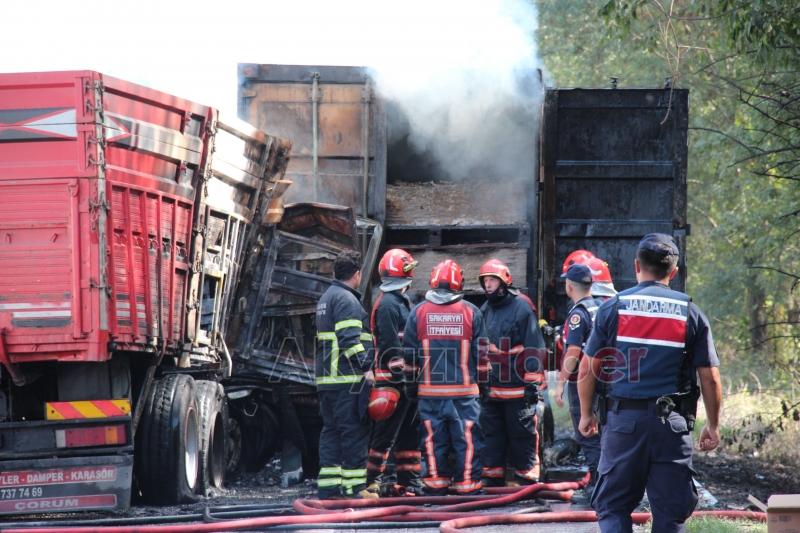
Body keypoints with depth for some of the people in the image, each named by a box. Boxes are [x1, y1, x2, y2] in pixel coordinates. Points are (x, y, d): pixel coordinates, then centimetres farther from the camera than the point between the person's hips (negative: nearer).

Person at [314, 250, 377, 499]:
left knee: (331, 431, 10)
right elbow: (349, 339, -20)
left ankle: (328, 486, 8)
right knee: (354, 432, -7)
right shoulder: (346, 300, -11)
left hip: (326, 378, 10)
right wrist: (366, 367, -21)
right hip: (347, 379, -10)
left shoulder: (326, 298, 21)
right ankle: (354, 487, -9)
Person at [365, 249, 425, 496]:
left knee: (409, 432, 12)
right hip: (393, 381, -10)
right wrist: (402, 376, -21)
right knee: (385, 433, -8)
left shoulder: (401, 302, 19)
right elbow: (390, 346, -19)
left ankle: (408, 482, 17)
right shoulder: (388, 304, -13)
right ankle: (372, 481, -6)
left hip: (405, 380, 10)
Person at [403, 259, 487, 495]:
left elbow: (409, 353, 2)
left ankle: (435, 479, 12)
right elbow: (481, 352, 1)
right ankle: (466, 481, 5)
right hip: (464, 389, -1)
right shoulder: (470, 312, -4)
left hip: (430, 389, 1)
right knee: (466, 438, 4)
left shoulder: (419, 311, -2)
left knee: (433, 438, 10)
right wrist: (474, 374, 18)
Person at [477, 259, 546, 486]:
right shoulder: (485, 311, 13)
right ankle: (492, 476, 17)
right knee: (492, 435, 10)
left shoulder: (521, 309, -7)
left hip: (517, 388, -6)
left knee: (522, 436, -2)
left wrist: (533, 382, -12)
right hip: (490, 388, 6)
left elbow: (534, 349, -9)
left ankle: (527, 477, 3)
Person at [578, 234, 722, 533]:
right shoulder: (690, 314, 3)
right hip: (673, 424, 0)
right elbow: (709, 377, 3)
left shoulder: (613, 308, 1)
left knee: (613, 508, 7)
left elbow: (587, 369, 2)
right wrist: (713, 426, 14)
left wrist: (586, 414, 15)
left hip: (623, 419, 0)